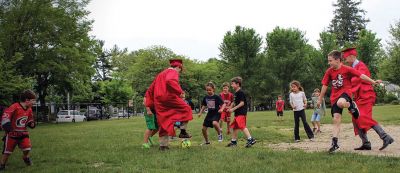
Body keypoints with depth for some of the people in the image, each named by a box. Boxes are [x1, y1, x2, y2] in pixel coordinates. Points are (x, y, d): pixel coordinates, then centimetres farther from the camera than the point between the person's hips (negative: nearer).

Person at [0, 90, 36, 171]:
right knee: (7, 151, 2)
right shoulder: (15, 107, -22)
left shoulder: (29, 110, 2)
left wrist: (31, 123, -2)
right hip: (12, 133, -5)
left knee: (27, 148, -8)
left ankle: (25, 157, 24)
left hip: (23, 132, 5)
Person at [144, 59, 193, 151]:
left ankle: (163, 145, 11)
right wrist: (179, 91, -23)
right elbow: (170, 81, -27)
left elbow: (150, 90, 25)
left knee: (164, 123, 12)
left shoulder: (160, 74, 26)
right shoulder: (173, 72, -1)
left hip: (158, 100, 8)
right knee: (186, 109, 10)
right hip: (168, 97, -8)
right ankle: (183, 131, 3)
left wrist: (150, 104, 25)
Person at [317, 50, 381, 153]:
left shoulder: (347, 69, -9)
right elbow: (325, 86, 8)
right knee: (336, 120, -3)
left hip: (345, 92, -4)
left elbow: (360, 75, -9)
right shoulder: (329, 71, 1)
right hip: (334, 96, 4)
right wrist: (320, 99, 12)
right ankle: (335, 144, -1)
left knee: (340, 103, -41)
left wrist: (373, 82, -17)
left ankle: (352, 106, -4)